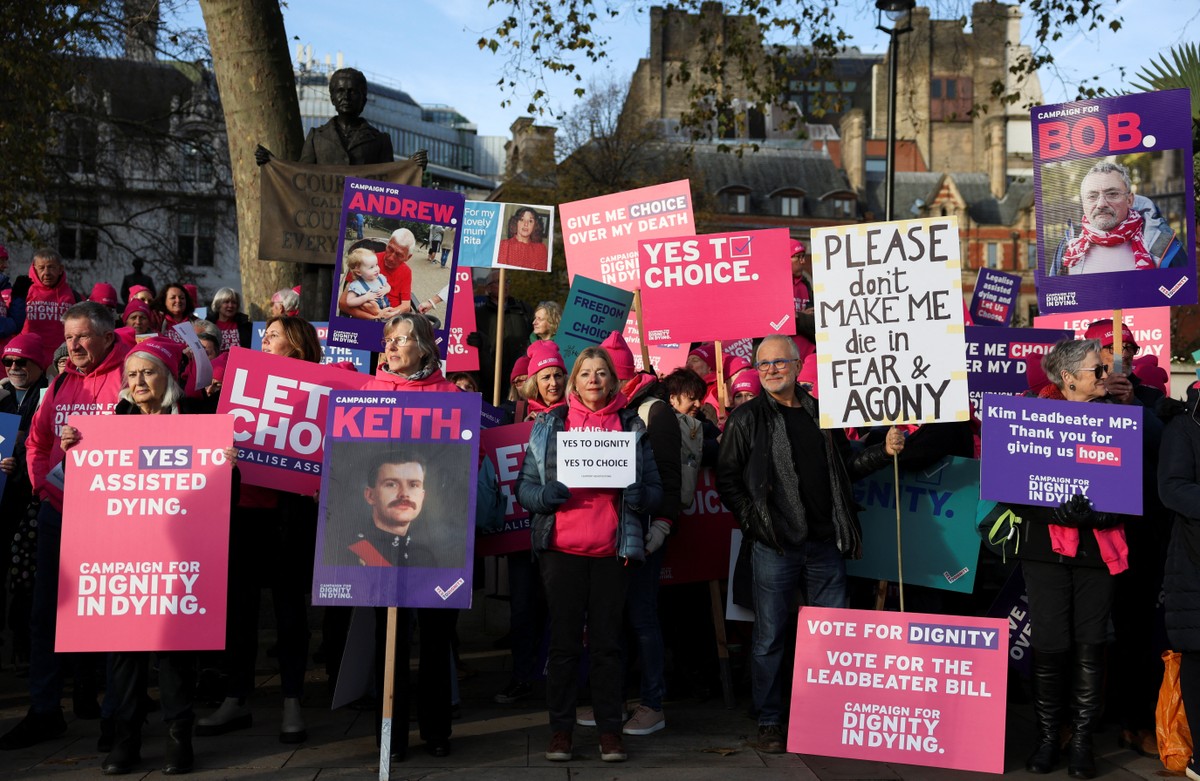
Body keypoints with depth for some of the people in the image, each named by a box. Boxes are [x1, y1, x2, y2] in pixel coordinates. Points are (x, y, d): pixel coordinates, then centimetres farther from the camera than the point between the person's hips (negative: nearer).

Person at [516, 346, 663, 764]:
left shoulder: (632, 426, 10)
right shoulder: (549, 426, 9)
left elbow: (654, 490, 9)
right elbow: (524, 485, 6)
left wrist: (634, 493, -12)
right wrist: (545, 495, -15)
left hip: (612, 551, 0)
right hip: (561, 549, 0)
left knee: (607, 641, 5)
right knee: (564, 640, 5)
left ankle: (610, 729, 14)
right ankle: (560, 728, 14)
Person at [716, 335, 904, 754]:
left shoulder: (821, 414, 12)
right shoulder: (746, 419, -1)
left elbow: (845, 468, 20)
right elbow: (727, 479, -2)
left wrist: (884, 451, 8)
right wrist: (754, 522, -11)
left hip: (826, 545, 4)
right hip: (775, 547, -4)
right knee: (770, 637, 4)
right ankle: (770, 722, 18)